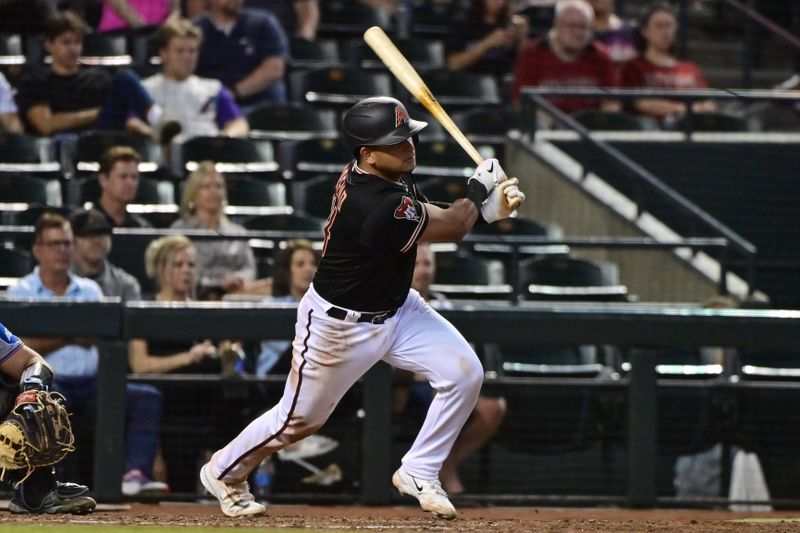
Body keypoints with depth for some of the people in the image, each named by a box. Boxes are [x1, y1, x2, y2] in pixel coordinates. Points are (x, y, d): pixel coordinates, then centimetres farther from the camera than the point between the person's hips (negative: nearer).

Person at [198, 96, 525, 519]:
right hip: (338, 325, -8)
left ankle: (418, 473, 10)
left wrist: (488, 206, -16)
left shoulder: (378, 174, -10)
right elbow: (451, 229, -22)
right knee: (299, 419, 11)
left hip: (396, 309, 8)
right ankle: (224, 471, 38)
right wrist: (479, 190, -5)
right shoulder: (379, 209, -37)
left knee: (464, 372, -7)